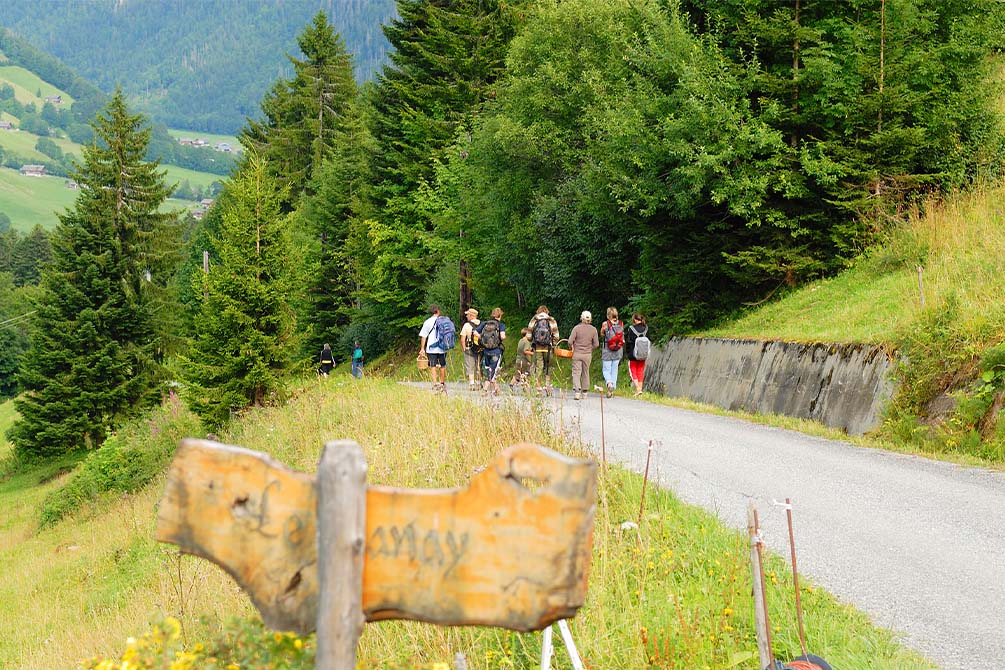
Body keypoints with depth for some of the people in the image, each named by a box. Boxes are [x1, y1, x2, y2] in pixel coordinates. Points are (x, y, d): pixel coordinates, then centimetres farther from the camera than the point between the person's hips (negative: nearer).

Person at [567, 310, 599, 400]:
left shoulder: (576, 328, -9)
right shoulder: (593, 329, -3)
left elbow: (570, 341, -11)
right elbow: (596, 344, 0)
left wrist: (571, 348, 8)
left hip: (577, 353, -2)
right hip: (588, 354, 2)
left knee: (576, 373, -1)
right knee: (586, 373, 14)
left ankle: (577, 391, -18)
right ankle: (584, 392, 22)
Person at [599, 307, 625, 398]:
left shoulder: (605, 324, -10)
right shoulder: (621, 324, -1)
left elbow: (601, 335, 4)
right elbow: (623, 339, 5)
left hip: (607, 350, -3)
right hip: (618, 351, 3)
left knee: (606, 370, 4)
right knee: (614, 370, 12)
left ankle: (609, 383, -23)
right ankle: (612, 390, 13)